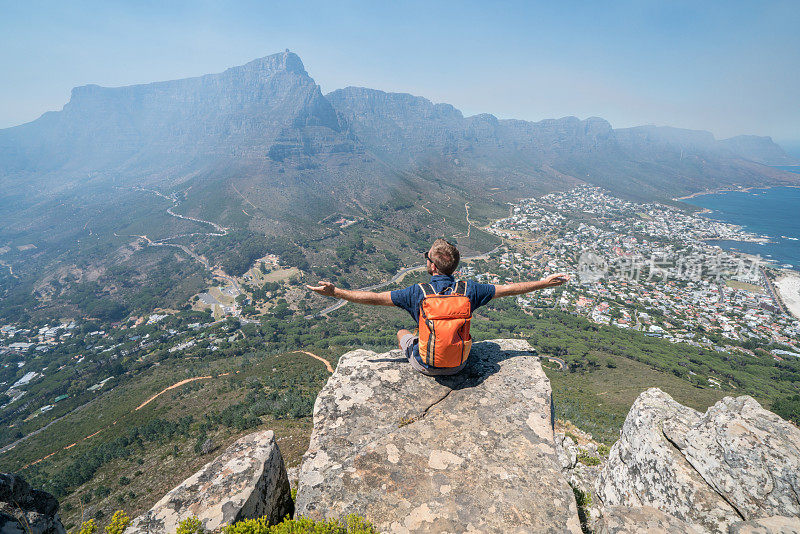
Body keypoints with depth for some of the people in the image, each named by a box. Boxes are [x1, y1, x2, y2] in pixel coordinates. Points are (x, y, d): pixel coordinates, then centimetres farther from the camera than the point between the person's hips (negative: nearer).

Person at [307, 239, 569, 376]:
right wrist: (544, 283, 9)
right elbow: (508, 289, -6)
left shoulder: (417, 292, -23)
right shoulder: (468, 289, -17)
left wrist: (334, 292, -10)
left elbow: (374, 298, -19)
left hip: (426, 365, -2)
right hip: (460, 363, 2)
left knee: (402, 333, 28)